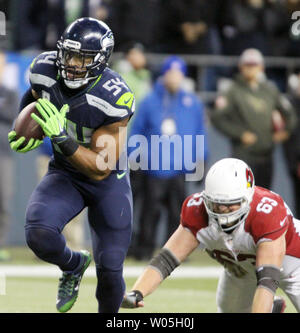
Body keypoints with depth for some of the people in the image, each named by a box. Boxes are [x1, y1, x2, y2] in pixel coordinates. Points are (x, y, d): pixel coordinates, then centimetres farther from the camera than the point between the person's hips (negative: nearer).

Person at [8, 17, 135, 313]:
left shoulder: (113, 99, -30)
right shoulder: (45, 70, -17)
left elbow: (100, 168, -28)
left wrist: (62, 138, -41)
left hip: (108, 180, -3)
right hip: (64, 174, 3)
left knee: (110, 270, -3)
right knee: (39, 234, -27)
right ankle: (74, 265, 8)